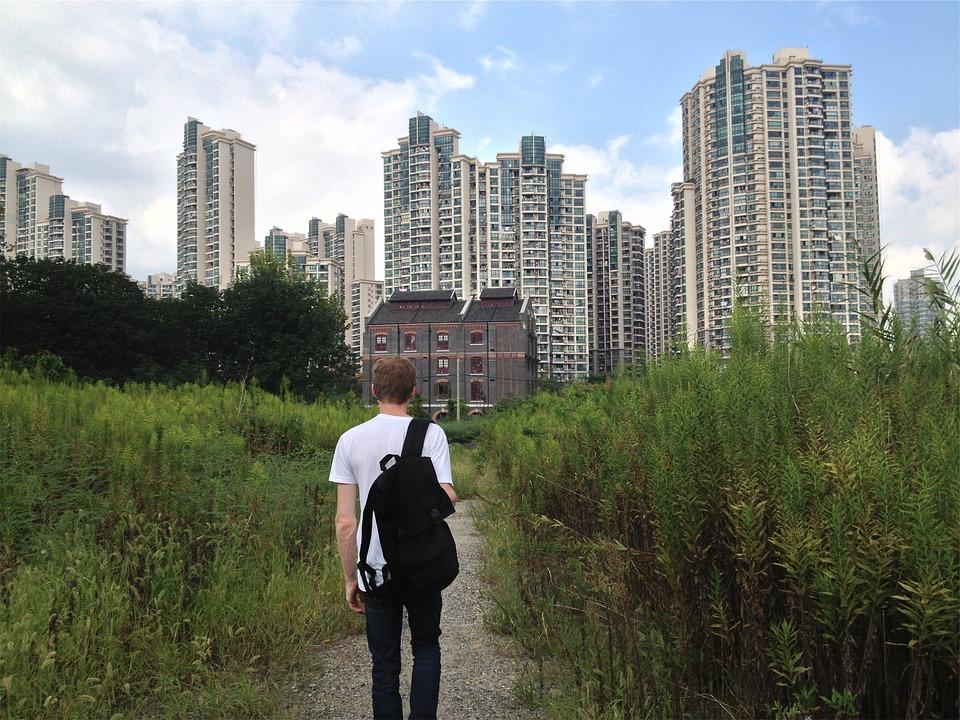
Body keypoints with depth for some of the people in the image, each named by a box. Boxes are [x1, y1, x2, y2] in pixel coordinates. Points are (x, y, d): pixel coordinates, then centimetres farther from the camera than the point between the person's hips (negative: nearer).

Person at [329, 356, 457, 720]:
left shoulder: (351, 439, -4)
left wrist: (350, 579, 6)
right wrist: (453, 495, 8)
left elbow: (345, 521, -4)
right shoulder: (431, 433, -9)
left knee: (385, 666, 15)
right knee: (426, 648, 21)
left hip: (375, 570, 1)